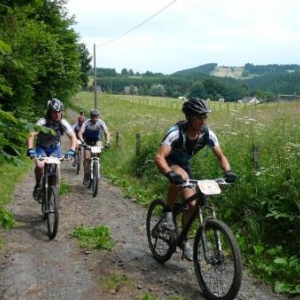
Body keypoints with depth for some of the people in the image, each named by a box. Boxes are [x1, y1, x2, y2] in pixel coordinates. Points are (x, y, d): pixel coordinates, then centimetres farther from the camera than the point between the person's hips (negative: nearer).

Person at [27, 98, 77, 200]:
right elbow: (32, 136, -35)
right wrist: (30, 150, -50)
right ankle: (38, 186, -1)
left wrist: (71, 150, -39)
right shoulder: (42, 122, -28)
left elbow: (73, 137, -24)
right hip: (42, 147, -2)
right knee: (40, 166, -26)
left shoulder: (63, 123, -21)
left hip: (55, 148, 2)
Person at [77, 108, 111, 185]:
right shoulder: (87, 123, -27)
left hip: (97, 139, 1)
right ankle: (86, 174, 2)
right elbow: (80, 133, -36)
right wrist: (82, 142, -53)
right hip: (87, 141, -1)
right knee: (87, 157, -14)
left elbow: (107, 133, -29)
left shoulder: (101, 122, -23)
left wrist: (107, 142, -46)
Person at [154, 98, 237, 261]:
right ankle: (167, 211, -15)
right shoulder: (176, 132, -35)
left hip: (184, 163, 5)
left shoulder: (207, 134, -21)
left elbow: (220, 157, -12)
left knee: (192, 204, -3)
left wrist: (228, 171, -32)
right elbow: (159, 157, -43)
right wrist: (170, 174, -61)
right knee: (182, 177, -40)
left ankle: (184, 240, 19)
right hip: (168, 162, -5)